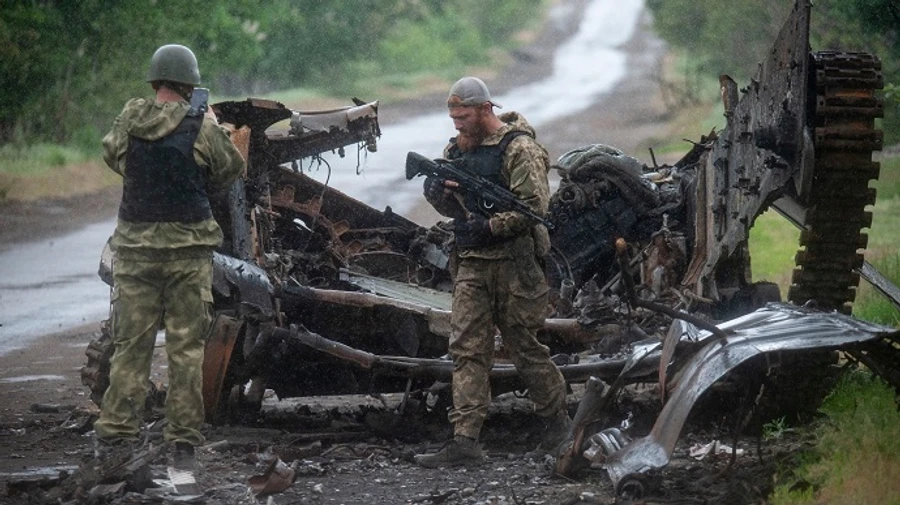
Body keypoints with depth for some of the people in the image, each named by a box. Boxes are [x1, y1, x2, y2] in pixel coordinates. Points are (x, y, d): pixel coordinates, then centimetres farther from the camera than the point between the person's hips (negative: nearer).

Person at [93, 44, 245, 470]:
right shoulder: (202, 128, -9)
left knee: (130, 345, 7)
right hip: (187, 248, -2)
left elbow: (111, 155, 18)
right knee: (186, 347, 5)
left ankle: (116, 434, 2)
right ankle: (184, 441, 6)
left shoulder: (129, 119, -1)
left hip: (135, 246, 2)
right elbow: (232, 170, 5)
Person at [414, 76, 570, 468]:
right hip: (471, 264, 7)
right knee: (467, 350, -2)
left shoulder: (518, 148, -9)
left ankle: (557, 418, 24)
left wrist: (489, 226, -22)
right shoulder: (456, 149, 14)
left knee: (524, 347, 3)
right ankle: (465, 442, -7)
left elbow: (534, 205, -16)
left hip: (513, 262, -7)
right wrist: (438, 196, -3)